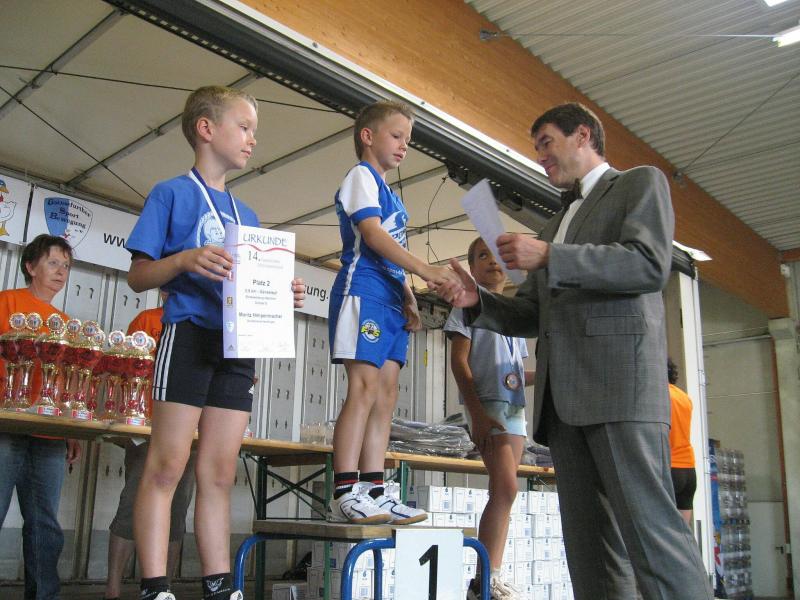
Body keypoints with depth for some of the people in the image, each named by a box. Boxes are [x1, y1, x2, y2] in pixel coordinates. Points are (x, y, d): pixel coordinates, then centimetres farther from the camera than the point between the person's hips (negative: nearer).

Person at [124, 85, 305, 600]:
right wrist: (185, 260, -20)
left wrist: (283, 295, 1)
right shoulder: (172, 193, 4)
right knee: (167, 466, -6)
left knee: (220, 474, 6)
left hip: (237, 344, 6)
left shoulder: (247, 214, 22)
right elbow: (138, 276, -2)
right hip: (189, 332, -6)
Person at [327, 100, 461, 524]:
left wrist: (408, 299, 10)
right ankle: (345, 494, -15)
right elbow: (372, 235, -14)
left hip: (390, 299, 9)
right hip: (364, 290, -9)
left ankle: (373, 491, 5)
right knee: (364, 388, -15)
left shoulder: (389, 194, 27)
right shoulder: (361, 176, 1)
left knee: (386, 394, 3)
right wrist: (424, 270, -22)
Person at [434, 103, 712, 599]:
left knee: (648, 528, -14)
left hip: (620, 378, -7)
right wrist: (478, 300, 7)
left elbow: (651, 265, -9)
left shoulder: (640, 182, 10)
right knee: (588, 542, 3)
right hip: (563, 396, 7)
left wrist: (548, 257, -14)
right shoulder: (557, 224, 30)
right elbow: (532, 315, 26)